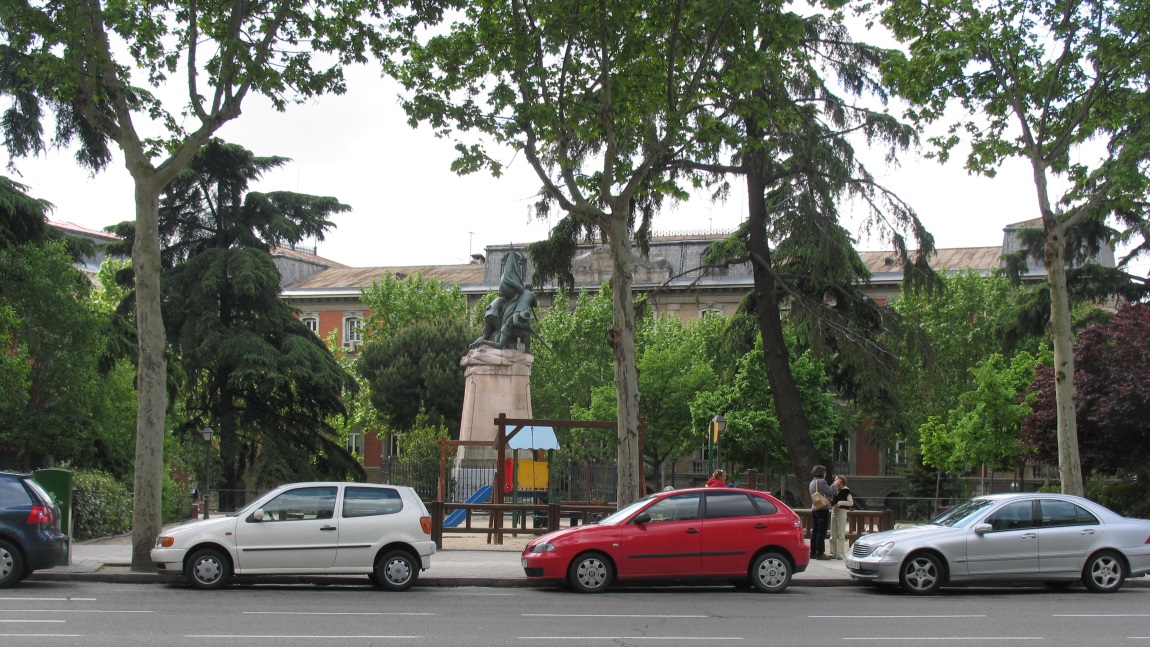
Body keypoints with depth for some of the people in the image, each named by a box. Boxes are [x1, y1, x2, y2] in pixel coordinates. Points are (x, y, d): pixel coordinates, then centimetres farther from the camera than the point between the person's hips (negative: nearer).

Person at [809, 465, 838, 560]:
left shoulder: (812, 482, 16)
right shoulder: (821, 481, -13)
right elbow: (830, 492, -16)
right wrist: (835, 486, -2)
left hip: (814, 509, 9)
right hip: (823, 509, -9)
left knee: (815, 531, 11)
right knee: (822, 531, -6)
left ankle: (813, 552, 13)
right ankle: (820, 553, -7)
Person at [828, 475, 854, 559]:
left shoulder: (845, 491, -7)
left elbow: (851, 503, -12)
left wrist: (840, 503, -19)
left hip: (841, 512, -7)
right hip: (833, 511, 7)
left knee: (841, 534, -6)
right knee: (833, 535, 9)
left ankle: (841, 554, -6)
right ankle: (833, 553, 14)